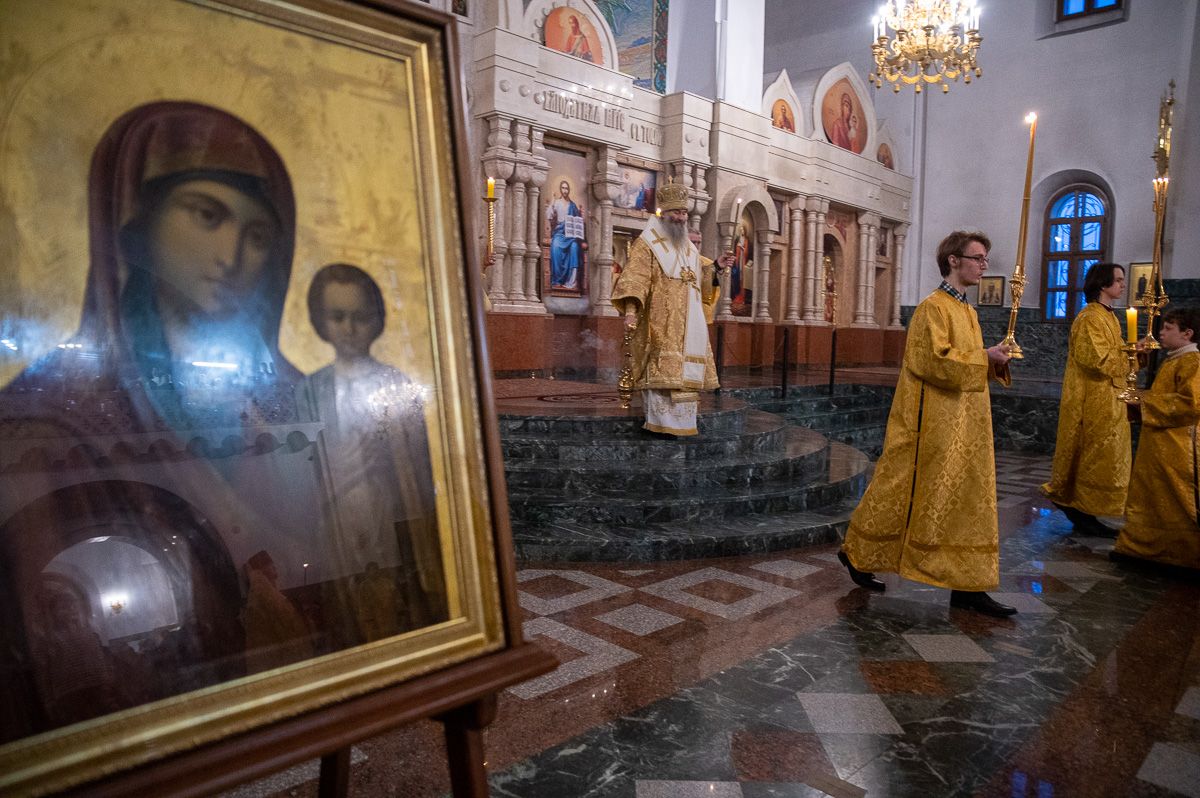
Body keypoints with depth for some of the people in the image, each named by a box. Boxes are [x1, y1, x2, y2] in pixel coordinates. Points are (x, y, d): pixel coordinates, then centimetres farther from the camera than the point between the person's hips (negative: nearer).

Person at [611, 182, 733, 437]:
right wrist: (631, 309, -28)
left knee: (684, 371, 5)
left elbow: (701, 277, 30)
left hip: (689, 325, 7)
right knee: (661, 371, -11)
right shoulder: (647, 244, -1)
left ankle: (681, 421, 11)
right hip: (661, 323, -7)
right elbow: (635, 279, -14)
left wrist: (717, 266, 12)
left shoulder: (688, 247, 21)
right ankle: (660, 422, -7)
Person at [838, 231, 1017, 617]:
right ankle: (857, 552, 19)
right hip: (932, 422, -9)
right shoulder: (933, 307, -12)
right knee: (899, 490, 1)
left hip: (964, 424, 9)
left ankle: (967, 584, 12)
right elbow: (936, 360, -22)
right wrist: (984, 357, -15)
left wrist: (994, 362, 2)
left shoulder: (967, 310, 16)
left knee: (969, 496, 7)